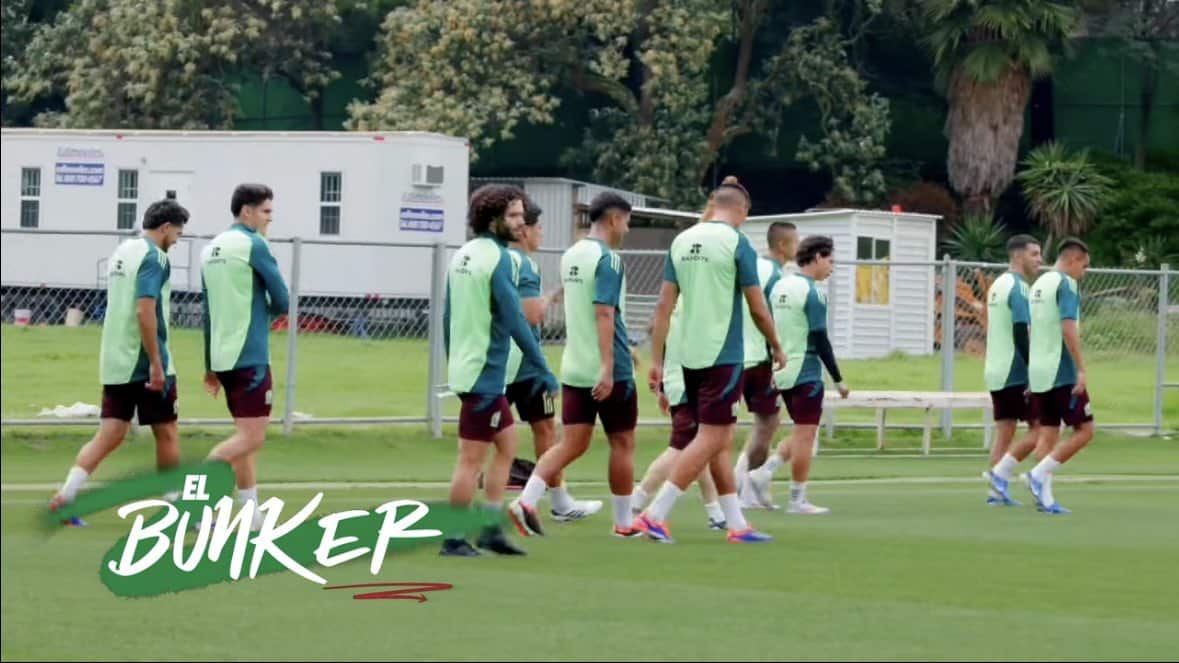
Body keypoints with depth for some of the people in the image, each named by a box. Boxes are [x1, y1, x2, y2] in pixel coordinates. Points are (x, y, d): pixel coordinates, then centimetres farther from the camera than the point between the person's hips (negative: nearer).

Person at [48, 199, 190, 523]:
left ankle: (63, 498, -5)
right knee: (167, 433, 5)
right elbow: (144, 311, -22)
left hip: (115, 362, 8)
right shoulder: (154, 257, -13)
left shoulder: (123, 252, 14)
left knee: (109, 435, 6)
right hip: (144, 363, -8)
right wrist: (156, 364, -21)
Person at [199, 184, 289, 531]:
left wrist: (211, 366, 20)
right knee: (251, 437, -7)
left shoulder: (211, 249, 12)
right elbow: (282, 302, -8)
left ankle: (251, 512, 12)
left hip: (224, 357, 8)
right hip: (249, 356, -8)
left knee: (247, 435, 13)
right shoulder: (253, 245, -10)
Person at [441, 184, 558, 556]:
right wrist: (543, 371, -13)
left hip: (466, 368, 9)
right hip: (485, 373, -9)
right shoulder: (498, 259, -15)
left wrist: (453, 366, 24)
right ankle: (453, 539, 2)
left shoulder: (463, 255, 12)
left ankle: (491, 532, 16)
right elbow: (515, 321, -18)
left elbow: (449, 316, 17)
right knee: (472, 458, -3)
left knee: (507, 443, 16)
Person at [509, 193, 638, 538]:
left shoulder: (571, 256, 12)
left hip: (574, 367, 7)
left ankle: (527, 500, -13)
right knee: (622, 443, 7)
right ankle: (623, 522, 15)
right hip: (608, 370, -7)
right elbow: (604, 314, -22)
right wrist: (608, 367, -25)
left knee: (573, 443, 5)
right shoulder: (608, 259, -14)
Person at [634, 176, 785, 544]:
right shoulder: (736, 243, -9)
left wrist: (656, 360, 10)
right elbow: (758, 308, -6)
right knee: (710, 440, -5)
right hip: (723, 357, -7)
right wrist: (776, 348, 10)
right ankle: (655, 515, -13)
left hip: (690, 356, 7)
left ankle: (736, 524, 16)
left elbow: (664, 306, 7)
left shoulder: (682, 241, 8)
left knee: (720, 442, 13)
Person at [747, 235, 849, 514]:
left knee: (802, 434, 18)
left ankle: (764, 472, 5)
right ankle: (797, 500, 2)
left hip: (783, 372, 8)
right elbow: (820, 339, -15)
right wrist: (838, 379, -9)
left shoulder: (780, 286, 9)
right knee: (805, 434, -1)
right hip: (806, 373, -8)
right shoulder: (812, 293, -14)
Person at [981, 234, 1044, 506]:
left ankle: (997, 490, 4)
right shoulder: (1018, 288, -14)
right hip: (1016, 373, -9)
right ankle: (999, 473, -8)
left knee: (1004, 433, 8)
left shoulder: (998, 285, 15)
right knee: (1038, 427, -2)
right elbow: (1021, 334, -21)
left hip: (996, 372, 9)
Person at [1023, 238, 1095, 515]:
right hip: (1063, 374, -8)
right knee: (1084, 431, -1)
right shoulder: (1065, 284, -10)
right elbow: (1068, 329, -21)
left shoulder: (1039, 284, 16)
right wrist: (1081, 369, -21)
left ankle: (1044, 496, 2)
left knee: (1048, 434, 8)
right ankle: (1039, 475, -10)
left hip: (1039, 374, 8)